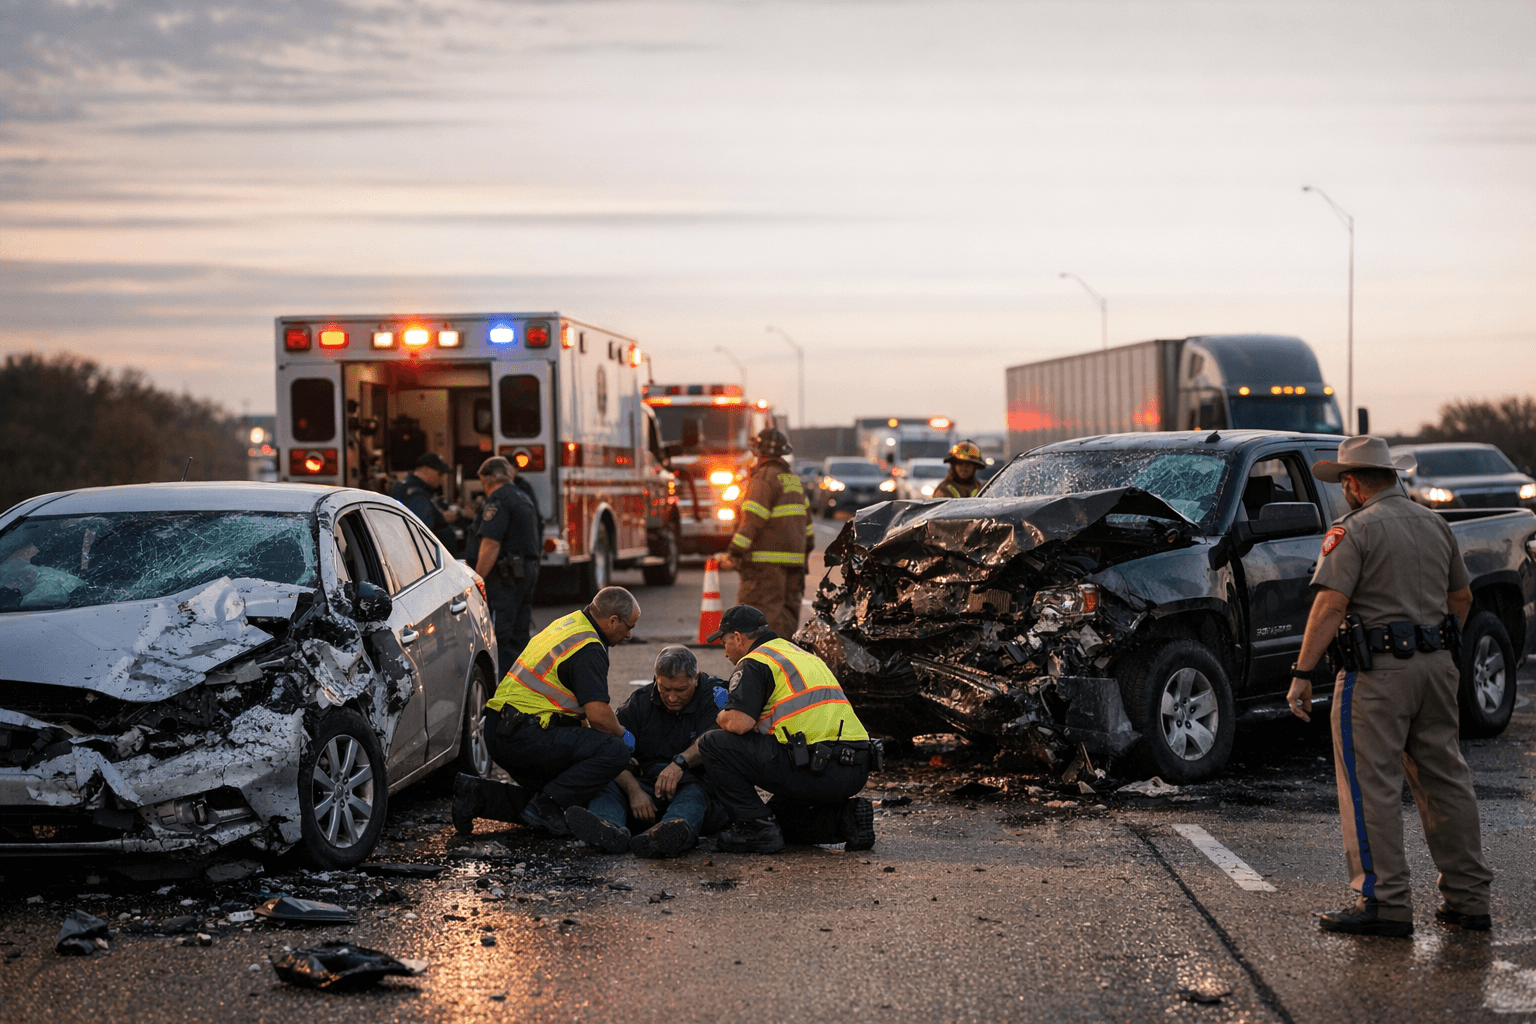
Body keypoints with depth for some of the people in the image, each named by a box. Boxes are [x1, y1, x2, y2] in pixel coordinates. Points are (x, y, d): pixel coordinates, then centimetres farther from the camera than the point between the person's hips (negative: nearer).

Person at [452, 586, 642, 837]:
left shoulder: (566, 623, 17)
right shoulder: (588, 649, -14)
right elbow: (598, 714, -20)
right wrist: (622, 734, -1)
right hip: (528, 737, -10)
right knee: (615, 752, -17)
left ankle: (479, 793, 9)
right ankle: (545, 806, -14)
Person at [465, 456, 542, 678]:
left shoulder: (498, 500, -11)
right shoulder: (523, 498, 19)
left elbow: (491, 544, -20)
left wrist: (478, 580, -17)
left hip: (504, 576, -10)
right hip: (528, 573, 10)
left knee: (500, 638, -11)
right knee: (519, 637, 13)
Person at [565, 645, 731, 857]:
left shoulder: (714, 694, -2)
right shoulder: (640, 701, 7)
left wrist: (681, 762, -39)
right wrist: (634, 790, -23)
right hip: (647, 786, 4)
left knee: (695, 792, -39)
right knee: (604, 784, -24)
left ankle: (677, 830, -72)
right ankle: (609, 829, -58)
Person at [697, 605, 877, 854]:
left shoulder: (754, 662, -1)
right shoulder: (804, 655, 27)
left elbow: (739, 723, -15)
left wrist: (721, 717, 9)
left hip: (817, 770, -9)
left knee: (713, 744, 0)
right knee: (780, 814, 31)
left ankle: (756, 827, -3)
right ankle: (845, 816, 9)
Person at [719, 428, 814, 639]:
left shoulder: (764, 477, -11)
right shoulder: (794, 480, 17)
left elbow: (752, 520, -17)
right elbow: (807, 517, 22)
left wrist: (734, 552, -16)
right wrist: (806, 548, 30)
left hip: (767, 558, -8)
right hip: (794, 557, 9)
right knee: (788, 611, 12)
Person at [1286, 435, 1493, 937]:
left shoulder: (1355, 530, -10)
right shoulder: (1435, 524, 13)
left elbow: (1330, 606, -18)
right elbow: (1461, 598, 21)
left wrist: (1302, 674, -16)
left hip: (1378, 671, -7)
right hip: (1437, 667, 8)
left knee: (1372, 785, -2)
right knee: (1444, 778, 13)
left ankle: (1385, 902, -2)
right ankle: (1468, 897, 17)